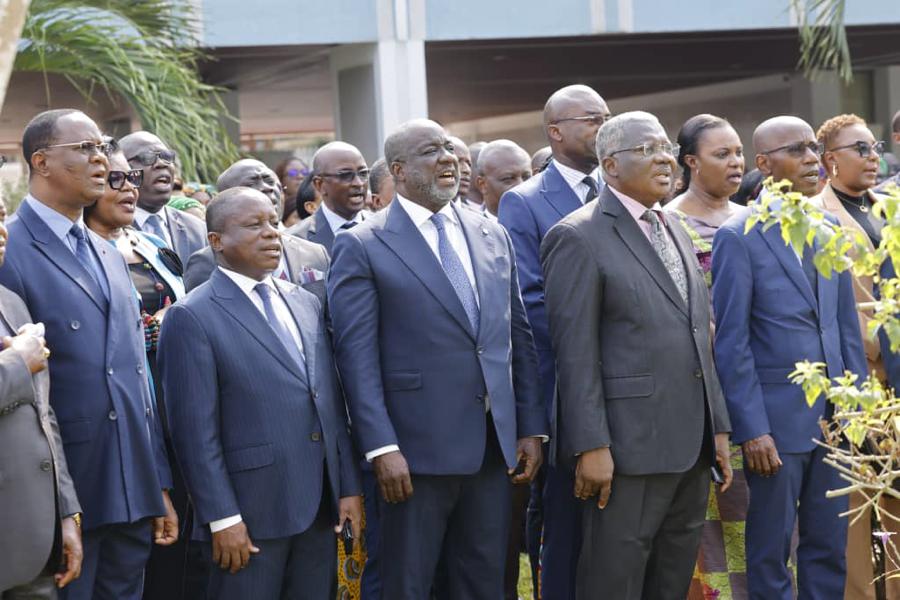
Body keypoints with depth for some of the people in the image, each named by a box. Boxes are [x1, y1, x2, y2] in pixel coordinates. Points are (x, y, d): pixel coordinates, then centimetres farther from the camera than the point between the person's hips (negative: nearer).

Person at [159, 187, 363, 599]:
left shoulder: (306, 304, 14)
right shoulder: (192, 317, -7)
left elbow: (332, 403, 14)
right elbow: (196, 430, -11)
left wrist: (349, 486, 9)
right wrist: (222, 518, -15)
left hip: (320, 505, 6)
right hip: (252, 511, -6)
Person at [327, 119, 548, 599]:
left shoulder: (493, 237, 12)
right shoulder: (361, 247, -5)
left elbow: (519, 338, 13)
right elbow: (357, 356, -10)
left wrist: (531, 428, 8)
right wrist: (381, 448, -17)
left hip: (494, 448, 5)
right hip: (417, 452, -5)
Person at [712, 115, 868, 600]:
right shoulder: (738, 237, -8)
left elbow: (847, 327, 13)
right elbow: (731, 342, -10)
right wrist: (751, 429, -13)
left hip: (833, 415, 5)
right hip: (776, 418, -5)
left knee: (829, 547, 9)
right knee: (771, 551, 5)